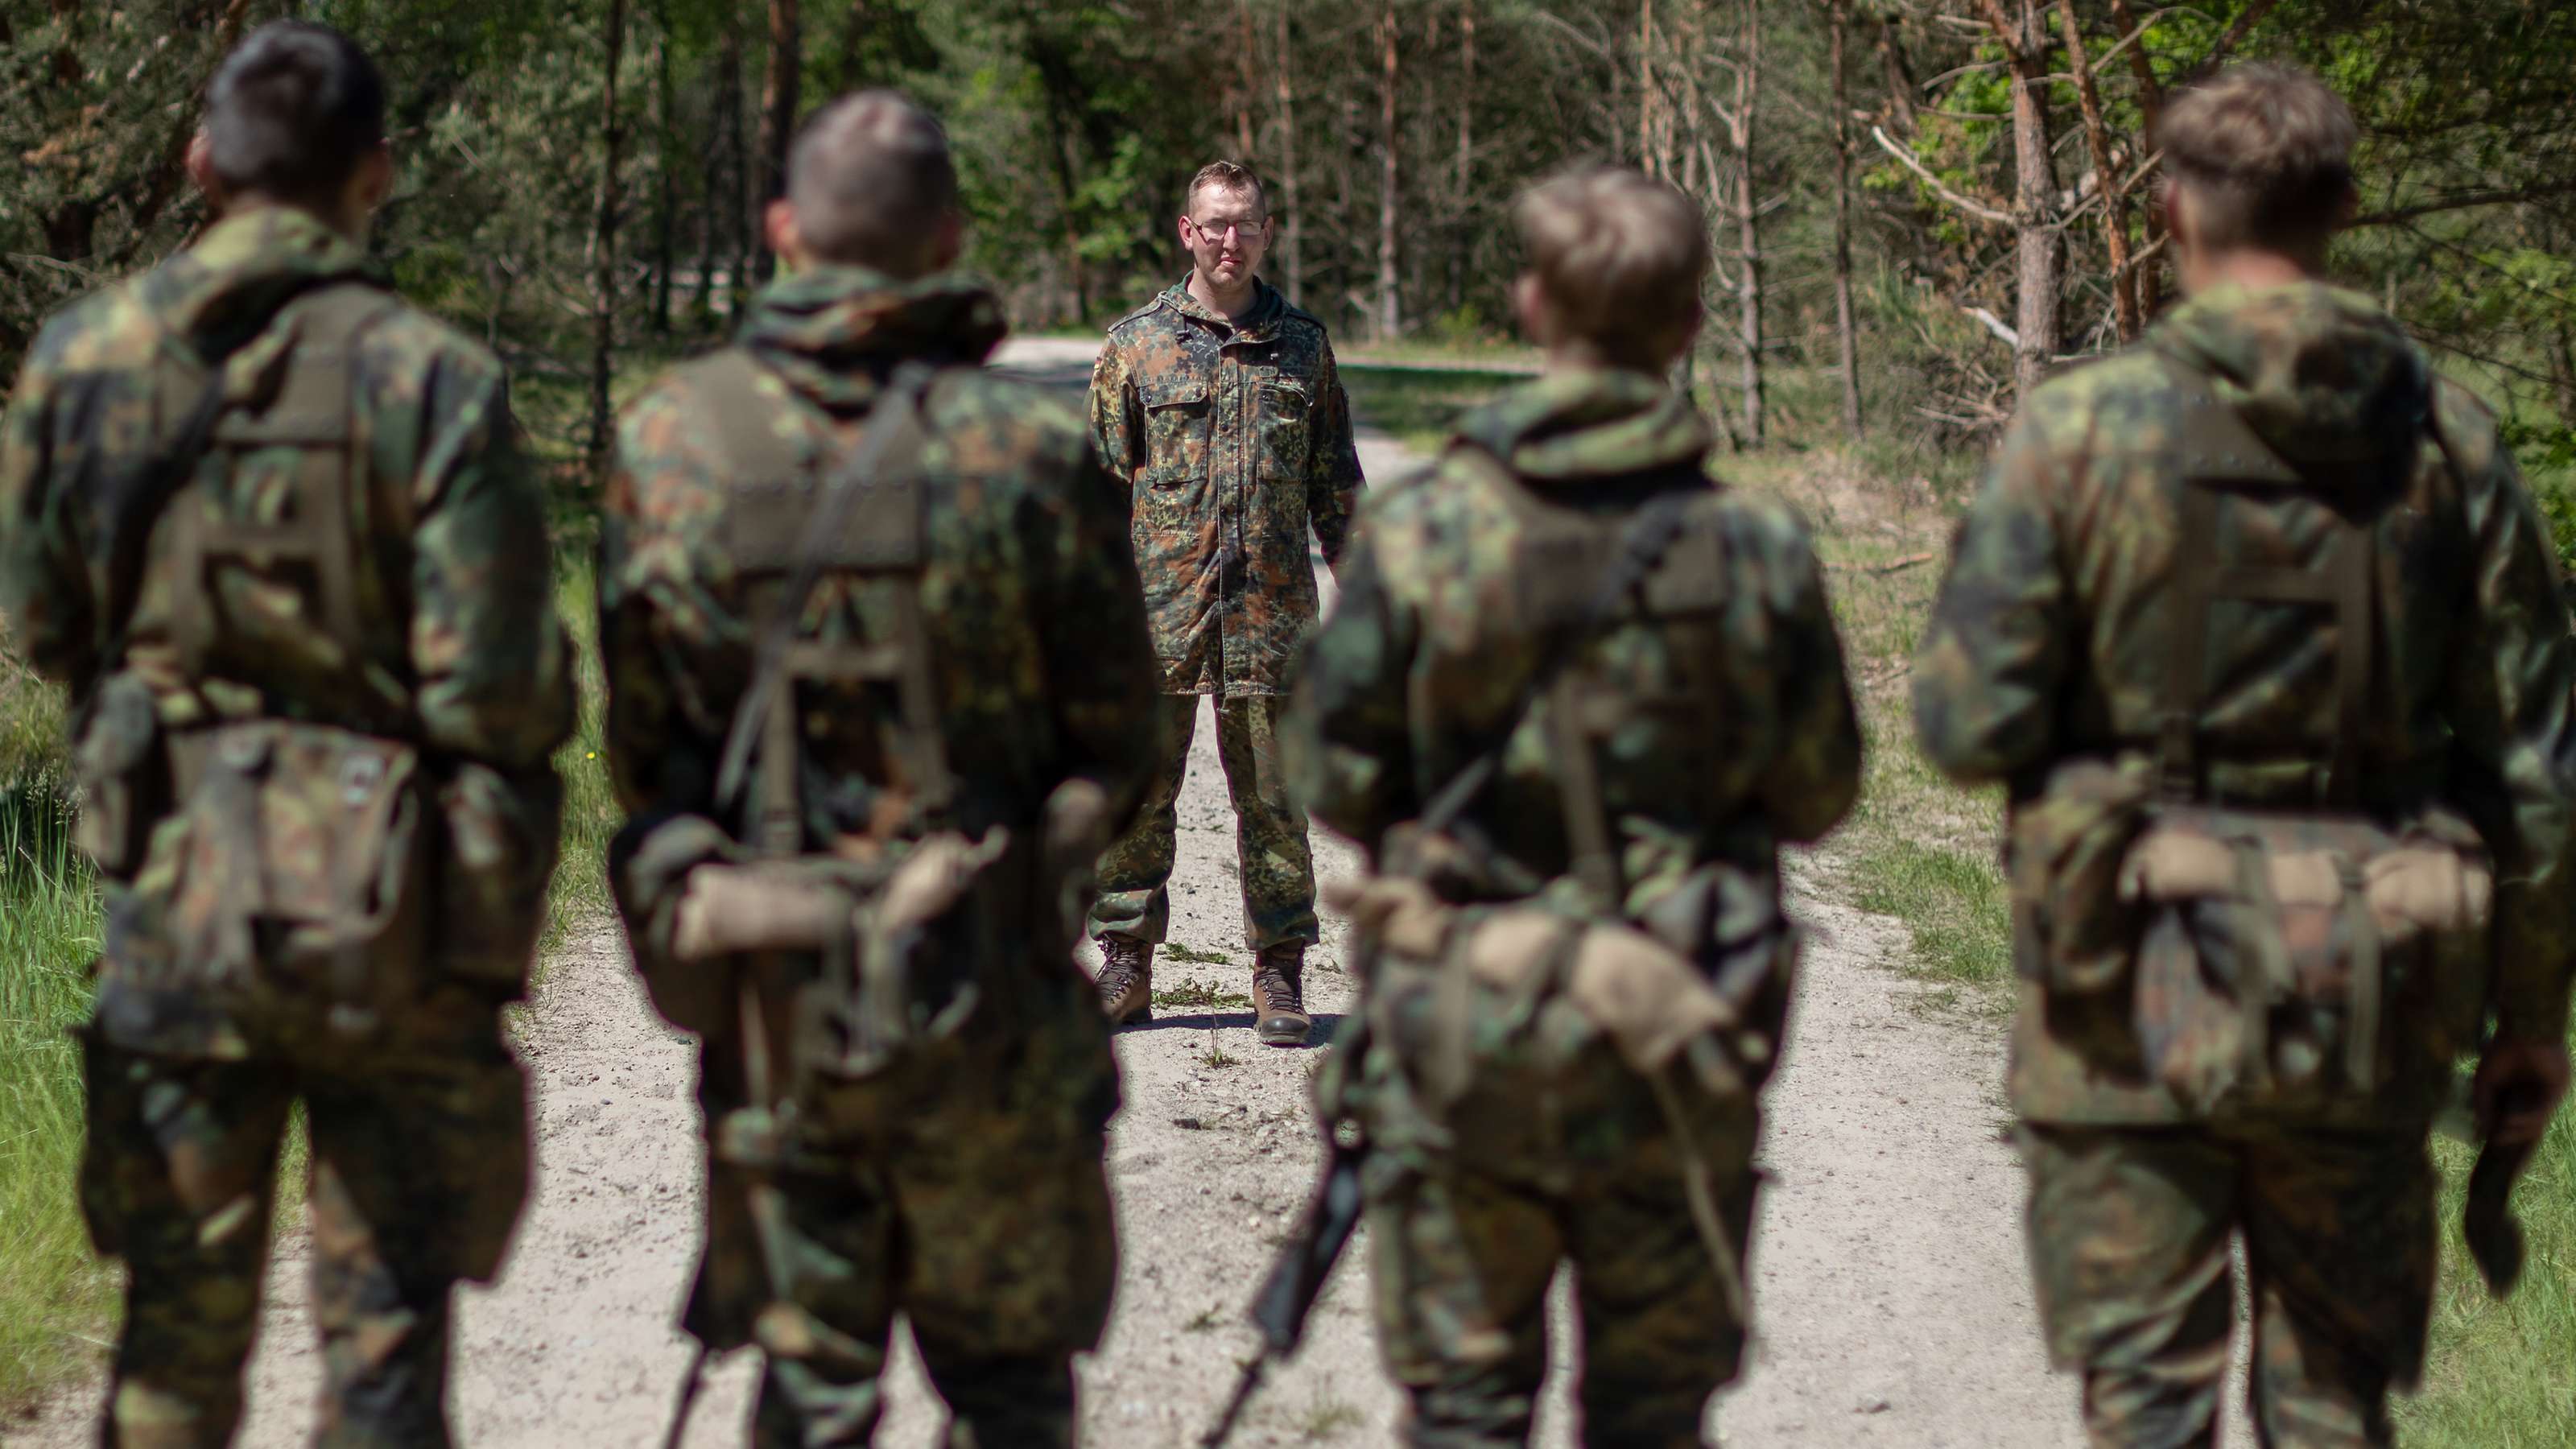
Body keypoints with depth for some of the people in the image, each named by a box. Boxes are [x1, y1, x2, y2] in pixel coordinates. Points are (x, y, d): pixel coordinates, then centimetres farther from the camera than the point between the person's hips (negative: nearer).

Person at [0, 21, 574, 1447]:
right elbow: (498, 687, -15)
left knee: (177, 1326, 14)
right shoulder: (427, 377, -13)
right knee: (385, 1324, 5)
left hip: (170, 887, 3)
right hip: (389, 904, -3)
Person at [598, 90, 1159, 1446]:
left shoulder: (670, 439, -3)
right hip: (985, 985, -2)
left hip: (767, 991, 2)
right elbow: (1116, 726, -1)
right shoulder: (1027, 447, -10)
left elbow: (640, 735, 3)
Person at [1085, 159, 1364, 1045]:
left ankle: (1279, 974, 10)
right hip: (1158, 603, 0)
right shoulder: (1137, 343, 6)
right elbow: (1102, 481, 6)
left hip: (1272, 607, 1)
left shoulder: (1302, 344, 11)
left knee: (1273, 798, 2)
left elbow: (1336, 482, 14)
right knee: (1137, 794, 3)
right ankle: (1124, 966, 13)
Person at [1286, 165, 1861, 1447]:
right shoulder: (1758, 550, -8)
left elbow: (1331, 775, -3)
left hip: (1460, 1027, 0)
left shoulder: (1417, 535, -9)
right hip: (1672, 1050, 1)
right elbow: (1817, 796, 2)